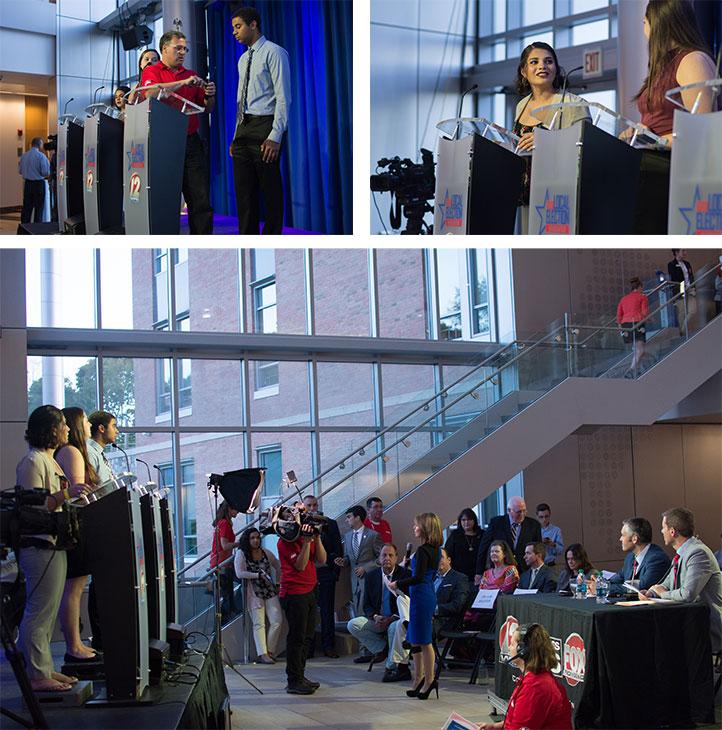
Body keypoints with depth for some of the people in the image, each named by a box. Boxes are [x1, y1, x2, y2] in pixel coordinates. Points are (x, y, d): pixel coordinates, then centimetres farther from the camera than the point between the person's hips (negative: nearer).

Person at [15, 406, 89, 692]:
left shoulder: (49, 460, 19)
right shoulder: (33, 462, -13)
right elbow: (33, 508, -20)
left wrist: (75, 497, 21)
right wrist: (65, 494, -27)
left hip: (54, 545, 11)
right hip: (39, 546, -11)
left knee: (47, 612, 12)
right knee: (39, 612, -8)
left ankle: (44, 669, 18)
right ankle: (37, 676, -5)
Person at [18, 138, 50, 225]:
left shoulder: (24, 156, 5)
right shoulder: (41, 156, -12)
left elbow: (20, 171, 11)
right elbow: (46, 172, -15)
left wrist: (19, 166, 33)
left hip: (27, 184, 5)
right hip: (38, 184, -5)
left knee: (27, 207, 10)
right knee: (38, 207, 3)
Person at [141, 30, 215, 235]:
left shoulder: (190, 75, 19)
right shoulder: (152, 71, 7)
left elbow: (207, 108, 20)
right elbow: (152, 92, -15)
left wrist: (209, 96, -2)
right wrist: (183, 83, -17)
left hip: (191, 142, 4)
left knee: (201, 200, -5)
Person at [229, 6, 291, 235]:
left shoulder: (274, 53, -6)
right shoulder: (244, 59, 19)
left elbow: (283, 98, -12)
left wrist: (275, 137, -19)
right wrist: (237, 135, 15)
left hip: (265, 126, -8)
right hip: (244, 128, 8)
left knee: (270, 191, -5)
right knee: (244, 190, 6)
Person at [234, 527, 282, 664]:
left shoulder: (266, 553, 9)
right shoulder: (241, 554, -1)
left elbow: (278, 567, 23)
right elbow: (239, 574, -12)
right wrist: (259, 575, -14)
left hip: (270, 591, 4)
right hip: (254, 593, -4)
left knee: (277, 621, -8)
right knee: (259, 623, -10)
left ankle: (270, 651, 3)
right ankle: (263, 654, -14)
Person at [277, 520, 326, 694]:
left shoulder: (309, 536, 14)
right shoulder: (286, 541, -11)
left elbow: (322, 559, 6)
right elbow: (300, 565, -18)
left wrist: (317, 538, -5)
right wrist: (307, 542, -21)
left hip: (309, 592, 9)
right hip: (294, 593, -9)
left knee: (306, 637, 12)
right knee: (297, 638, -7)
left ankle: (299, 676, 20)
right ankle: (294, 681, -3)